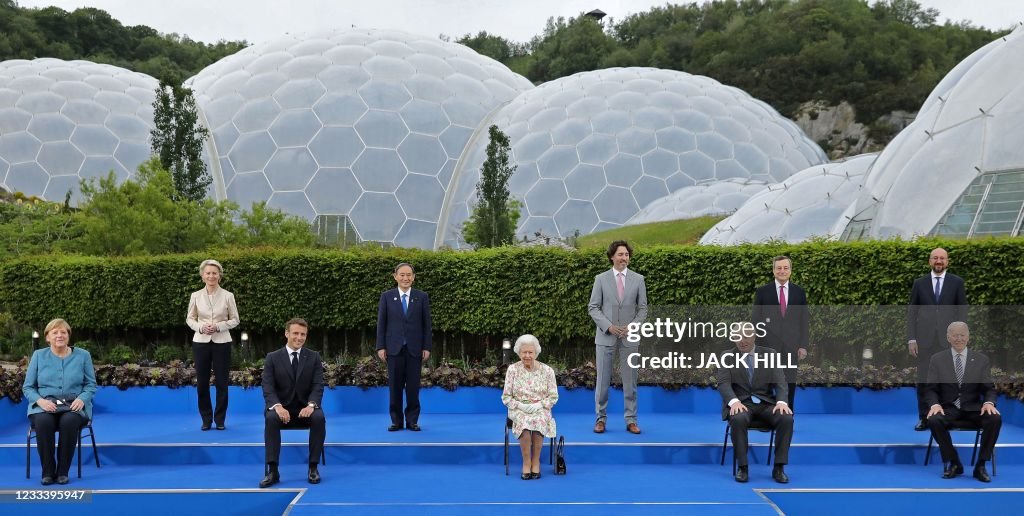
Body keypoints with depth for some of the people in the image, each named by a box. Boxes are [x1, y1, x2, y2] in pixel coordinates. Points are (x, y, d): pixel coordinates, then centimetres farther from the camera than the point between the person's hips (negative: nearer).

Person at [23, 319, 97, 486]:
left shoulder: (83, 356, 7)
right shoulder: (38, 356, 8)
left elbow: (91, 385, 7)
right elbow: (28, 387, 7)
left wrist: (82, 399, -15)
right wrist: (41, 400, -14)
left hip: (73, 405, 0)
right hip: (45, 406, 1)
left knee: (69, 422, -37)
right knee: (43, 421, -36)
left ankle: (63, 471, -24)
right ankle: (48, 472, -23)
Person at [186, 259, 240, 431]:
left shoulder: (228, 296, -2)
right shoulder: (196, 296, 2)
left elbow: (235, 320, 2)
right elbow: (190, 319, 8)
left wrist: (218, 326, -14)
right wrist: (200, 327, -12)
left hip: (222, 342, -1)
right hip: (201, 342, 1)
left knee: (222, 382, 2)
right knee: (202, 383, 4)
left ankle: (220, 419, 14)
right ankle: (206, 419, 17)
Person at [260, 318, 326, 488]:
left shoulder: (314, 357, 5)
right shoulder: (273, 358, 1)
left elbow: (318, 386, -4)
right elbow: (268, 388, -8)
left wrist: (311, 405, -25)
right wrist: (278, 406, -28)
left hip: (305, 408, 1)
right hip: (282, 408, 0)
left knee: (319, 417, -32)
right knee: (271, 418, -34)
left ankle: (313, 467, -22)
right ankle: (272, 471, -31)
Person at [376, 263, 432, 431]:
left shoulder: (422, 297, 5)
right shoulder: (386, 296, 5)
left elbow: (426, 324, 5)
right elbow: (381, 323, 4)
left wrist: (427, 347, -1)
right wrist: (381, 347, -2)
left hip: (414, 348, 0)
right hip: (394, 348, 0)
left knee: (413, 386, 2)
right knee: (395, 386, 3)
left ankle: (412, 420, 10)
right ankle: (396, 421, 11)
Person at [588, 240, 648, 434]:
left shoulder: (638, 279, 4)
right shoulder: (601, 279, 1)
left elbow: (643, 308, 6)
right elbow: (593, 308, 0)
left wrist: (632, 326, -10)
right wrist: (608, 326, -12)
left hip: (629, 337, 1)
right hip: (606, 336, -1)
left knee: (630, 380, 4)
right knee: (603, 380, 2)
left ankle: (631, 420, 10)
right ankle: (601, 418, 11)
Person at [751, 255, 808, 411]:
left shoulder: (799, 292, 7)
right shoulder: (762, 291, 1)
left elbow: (804, 320, 6)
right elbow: (755, 320, 0)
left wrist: (803, 345, -1)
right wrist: (756, 345, -6)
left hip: (791, 346, 2)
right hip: (768, 345, -2)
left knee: (790, 384, 5)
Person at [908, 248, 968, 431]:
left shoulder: (957, 282, 4)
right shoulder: (919, 283, 6)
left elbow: (962, 311, 3)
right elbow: (911, 312, 5)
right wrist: (911, 339, -2)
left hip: (948, 340, -1)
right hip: (925, 340, 1)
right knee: (923, 381, 1)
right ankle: (924, 418, 8)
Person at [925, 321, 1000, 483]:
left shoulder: (982, 360, 6)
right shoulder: (936, 359, 4)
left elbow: (989, 389, 4)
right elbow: (931, 389, 1)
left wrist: (989, 403, -20)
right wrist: (934, 404, -21)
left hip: (973, 408, 1)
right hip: (948, 408, -1)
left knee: (995, 419, -30)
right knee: (934, 420, -34)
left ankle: (981, 465, -15)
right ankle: (953, 463, -12)